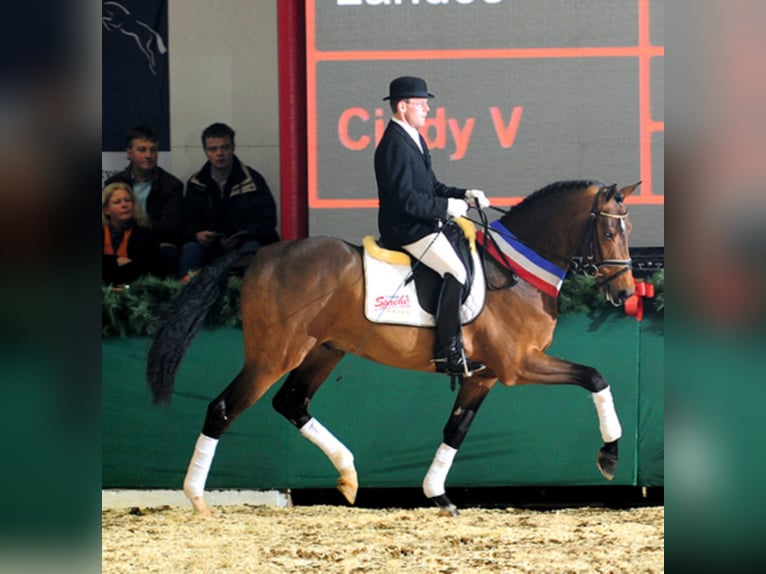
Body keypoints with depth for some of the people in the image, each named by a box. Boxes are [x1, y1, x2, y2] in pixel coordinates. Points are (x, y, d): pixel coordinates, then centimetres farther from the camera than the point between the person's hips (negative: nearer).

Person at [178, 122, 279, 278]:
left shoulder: (252, 180, 0)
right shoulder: (196, 184, 9)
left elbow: (267, 222, -6)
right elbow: (187, 223, 9)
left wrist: (240, 238, -24)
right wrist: (197, 234, -17)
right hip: (211, 247, 2)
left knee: (251, 248, -36)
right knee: (190, 249, -28)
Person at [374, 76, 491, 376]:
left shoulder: (414, 139, 16)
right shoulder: (394, 145, -17)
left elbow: (432, 188, 20)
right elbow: (404, 199, -24)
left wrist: (464, 194, 5)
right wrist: (446, 207, -20)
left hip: (423, 225, 11)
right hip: (406, 230, -11)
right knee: (455, 271, -22)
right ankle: (446, 353, -20)